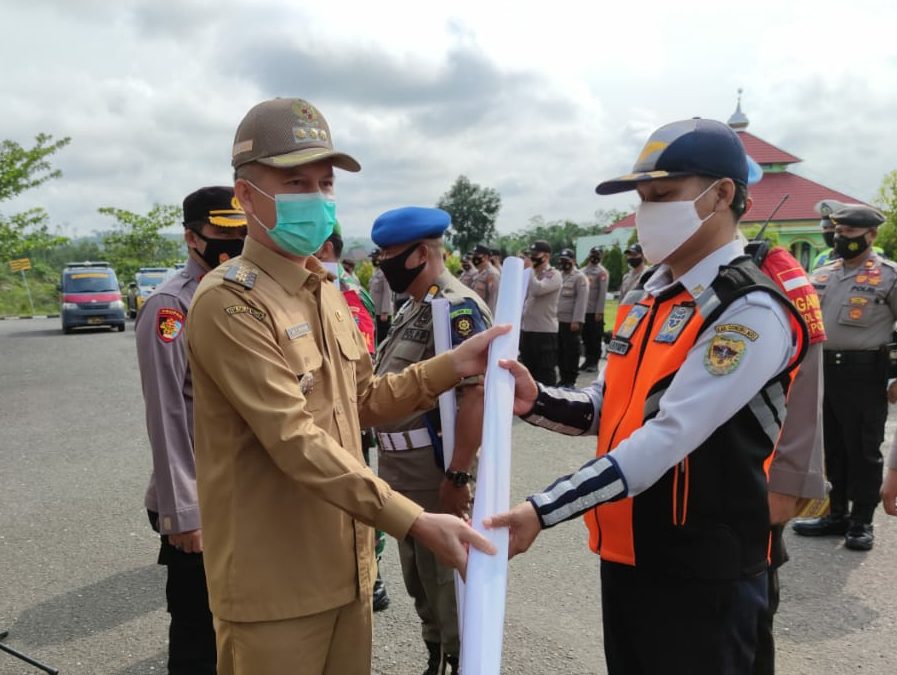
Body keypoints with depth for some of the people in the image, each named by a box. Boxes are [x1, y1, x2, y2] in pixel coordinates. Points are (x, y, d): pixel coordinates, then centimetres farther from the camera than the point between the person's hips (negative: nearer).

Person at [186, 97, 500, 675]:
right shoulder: (230, 302, -18)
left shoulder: (328, 294, 10)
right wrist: (414, 521, -28)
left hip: (345, 567, 8)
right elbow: (295, 441, -25)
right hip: (275, 586, -7)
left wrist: (452, 366, 3)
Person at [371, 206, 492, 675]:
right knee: (418, 579, 21)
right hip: (405, 475, 9)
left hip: (438, 477, -9)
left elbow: (477, 393, -25)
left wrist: (459, 477, -26)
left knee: (448, 580, 6)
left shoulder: (457, 307, -17)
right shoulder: (413, 307, 13)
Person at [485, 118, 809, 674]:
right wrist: (539, 402, -8)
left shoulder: (751, 314, -19)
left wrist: (544, 510, -31)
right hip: (626, 554, 7)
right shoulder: (650, 300, 7)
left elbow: (668, 438, -28)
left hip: (699, 573, -7)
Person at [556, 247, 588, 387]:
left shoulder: (579, 277, -5)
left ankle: (570, 380, 7)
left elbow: (581, 300, -13)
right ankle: (563, 378, 21)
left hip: (570, 322, -7)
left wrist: (577, 320, -19)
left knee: (571, 352, -1)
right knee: (560, 351, 11)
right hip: (556, 320, 7)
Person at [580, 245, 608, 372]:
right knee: (585, 337, 10)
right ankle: (588, 359, 19)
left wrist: (599, 311, -15)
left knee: (595, 338, 0)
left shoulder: (602, 272, -4)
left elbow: (603, 293, -10)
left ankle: (594, 362, 6)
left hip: (595, 311, -5)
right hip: (583, 310, 5)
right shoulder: (583, 271, 13)